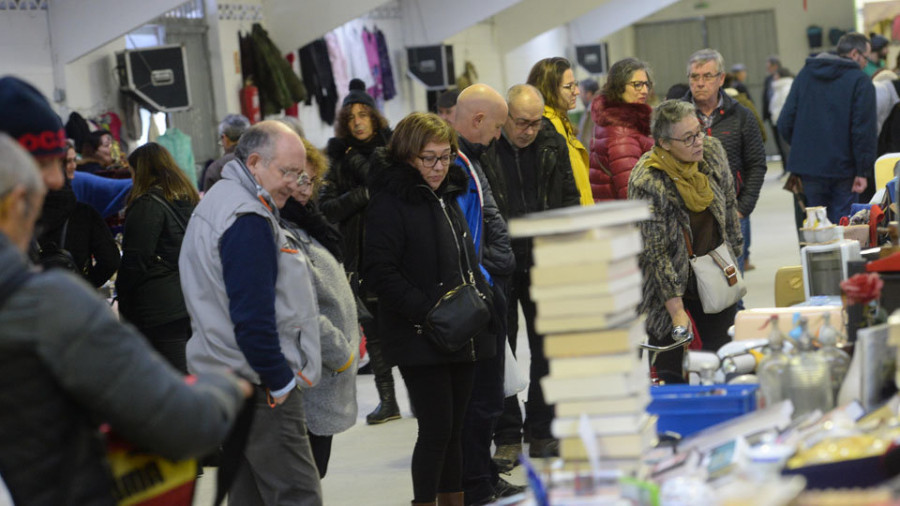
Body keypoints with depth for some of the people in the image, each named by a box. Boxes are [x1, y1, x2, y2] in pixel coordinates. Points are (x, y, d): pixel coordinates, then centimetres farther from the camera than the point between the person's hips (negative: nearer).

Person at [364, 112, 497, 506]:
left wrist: (482, 298, 11)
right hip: (421, 340, -8)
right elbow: (380, 271, -19)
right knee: (436, 429, -7)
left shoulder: (447, 196, 16)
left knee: (454, 428, 13)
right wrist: (427, 312, -23)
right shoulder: (389, 201, -11)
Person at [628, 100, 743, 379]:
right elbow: (655, 251, -20)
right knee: (669, 373, -1)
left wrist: (733, 253, 14)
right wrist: (677, 311, -19)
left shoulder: (712, 151, -9)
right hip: (668, 283, -5)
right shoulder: (647, 183, -26)